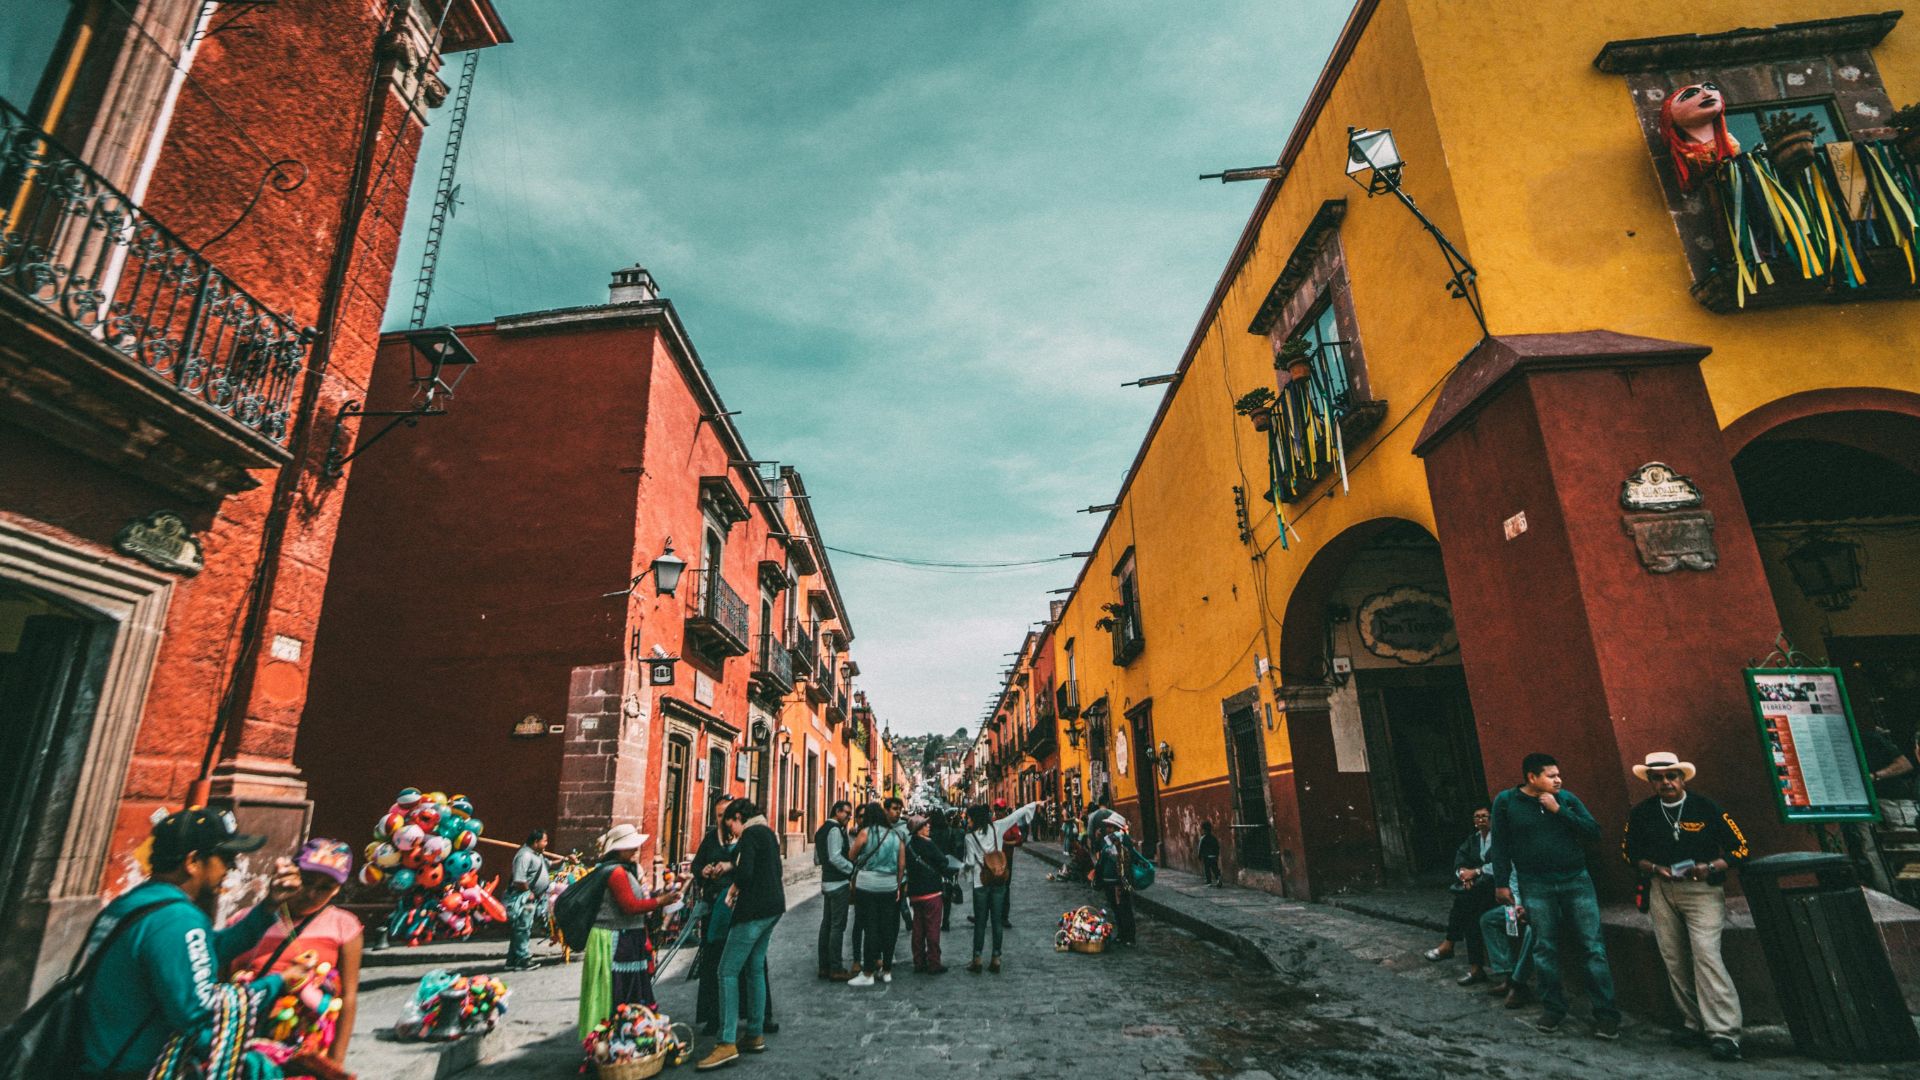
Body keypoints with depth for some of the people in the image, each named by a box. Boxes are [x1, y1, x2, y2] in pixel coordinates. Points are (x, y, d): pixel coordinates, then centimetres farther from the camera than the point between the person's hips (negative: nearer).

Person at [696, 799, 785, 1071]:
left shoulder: (750, 834, -13)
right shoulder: (768, 833, 16)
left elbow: (744, 873, -23)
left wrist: (734, 888, -2)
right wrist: (731, 866, 11)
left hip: (754, 909, -10)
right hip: (772, 906, 10)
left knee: (728, 970, -6)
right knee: (755, 968, 15)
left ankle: (727, 1043, -7)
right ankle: (756, 1035, 22)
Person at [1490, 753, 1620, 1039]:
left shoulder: (1567, 798, 2)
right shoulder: (1506, 802, -3)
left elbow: (1594, 832, -5)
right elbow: (1500, 846, 2)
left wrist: (1558, 810, -13)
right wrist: (1501, 883, 2)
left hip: (1576, 880, 1)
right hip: (1537, 886, -1)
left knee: (1594, 947, 0)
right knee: (1545, 949, 5)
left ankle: (1606, 1014, 9)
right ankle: (1553, 1010, 17)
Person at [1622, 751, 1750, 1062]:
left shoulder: (1706, 808, -5)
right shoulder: (1642, 813, 3)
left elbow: (1740, 847, -1)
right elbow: (1628, 851, 11)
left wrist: (1711, 867, -16)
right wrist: (1655, 869, -6)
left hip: (1702, 889, -3)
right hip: (1661, 890, 4)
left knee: (1706, 954, -16)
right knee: (1674, 960, 6)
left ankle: (1723, 1033, -13)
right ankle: (1696, 1024, 18)